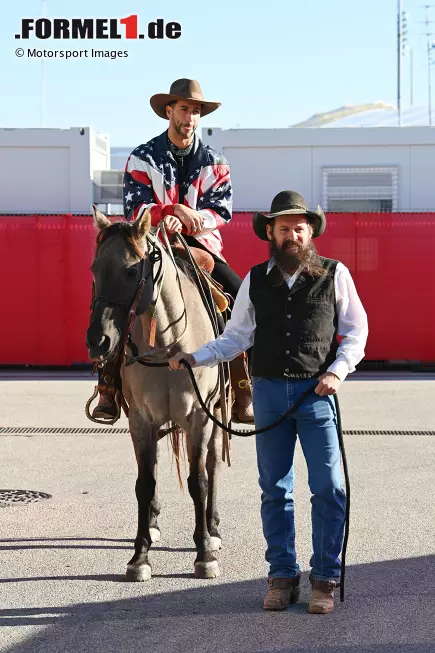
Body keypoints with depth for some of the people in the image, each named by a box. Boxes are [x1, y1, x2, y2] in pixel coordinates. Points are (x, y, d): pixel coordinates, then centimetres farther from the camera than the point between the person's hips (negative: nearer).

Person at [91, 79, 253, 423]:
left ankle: (244, 394, -11)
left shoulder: (214, 162, 7)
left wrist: (185, 222, -21)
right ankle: (109, 387, -14)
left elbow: (222, 211, -4)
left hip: (201, 246, 1)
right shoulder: (143, 158, 2)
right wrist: (174, 210, -26)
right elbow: (135, 210, -8)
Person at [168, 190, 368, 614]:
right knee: (275, 488, 8)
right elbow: (236, 336, 8)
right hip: (269, 391, 2)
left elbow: (356, 330, 3)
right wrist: (195, 358, -4)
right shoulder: (255, 280, 5)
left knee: (328, 488, -2)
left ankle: (325, 579, 9)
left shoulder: (334, 275, -1)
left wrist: (338, 371, -11)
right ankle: (281, 575, 18)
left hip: (317, 392, -2)